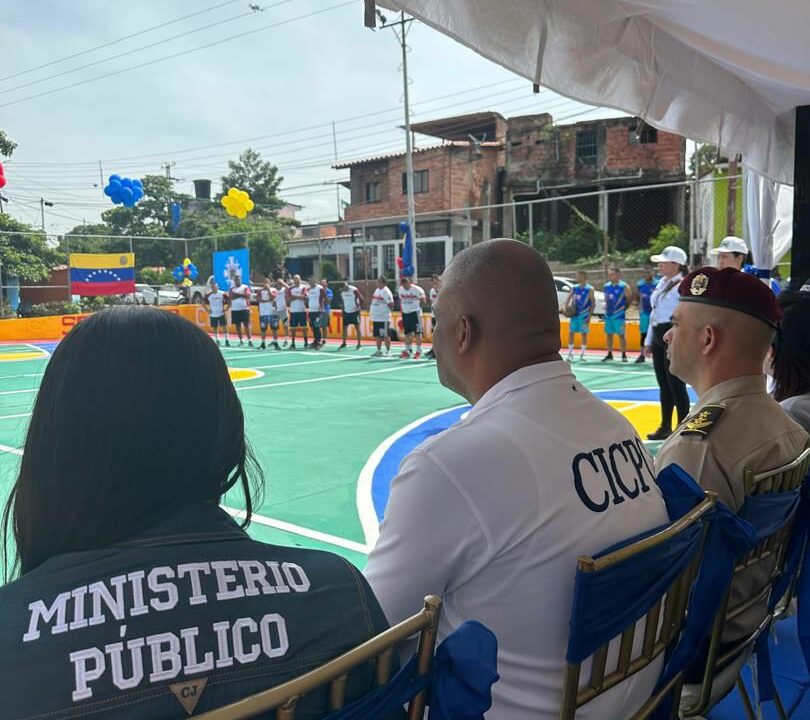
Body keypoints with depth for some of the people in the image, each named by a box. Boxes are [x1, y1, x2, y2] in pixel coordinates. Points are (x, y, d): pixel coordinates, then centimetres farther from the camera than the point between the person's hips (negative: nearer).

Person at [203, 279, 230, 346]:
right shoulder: (208, 295, 1)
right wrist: (208, 310, 4)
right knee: (215, 328, 7)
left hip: (221, 314, -3)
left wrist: (225, 309, -6)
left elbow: (229, 302, 0)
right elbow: (203, 303, 12)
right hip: (213, 315, 3)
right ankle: (217, 341, 17)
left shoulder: (223, 294, -6)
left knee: (224, 327, -7)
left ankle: (227, 341, -3)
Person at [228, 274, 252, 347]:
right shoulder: (232, 289, 11)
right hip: (235, 310, 3)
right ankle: (241, 340, 13)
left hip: (244, 309, -3)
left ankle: (249, 340, -10)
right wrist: (241, 295, -12)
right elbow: (231, 297, -6)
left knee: (246, 325, -7)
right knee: (237, 326, 5)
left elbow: (247, 295, -12)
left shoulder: (245, 287, 3)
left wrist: (237, 294, -10)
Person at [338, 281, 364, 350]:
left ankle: (359, 344, 4)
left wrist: (359, 308, -15)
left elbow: (361, 299, -12)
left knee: (357, 328, -1)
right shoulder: (341, 291, -2)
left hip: (355, 311, -5)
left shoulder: (354, 290, -17)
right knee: (344, 327, 5)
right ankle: (344, 343, 16)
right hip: (346, 311, 5)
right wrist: (343, 309, 9)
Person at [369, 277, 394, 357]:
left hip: (384, 318, -8)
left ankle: (388, 351, 5)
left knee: (385, 335, -3)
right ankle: (378, 350, 20)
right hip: (375, 317, 8)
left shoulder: (386, 292, -12)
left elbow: (391, 304, -15)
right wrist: (370, 310, 15)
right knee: (377, 335, 12)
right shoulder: (376, 290, 15)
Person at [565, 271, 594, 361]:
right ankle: (570, 353, 8)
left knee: (584, 334, 2)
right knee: (571, 333, 1)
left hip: (584, 315, -4)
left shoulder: (589, 289, -7)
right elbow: (569, 299, 13)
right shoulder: (574, 288, 7)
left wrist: (589, 316, -13)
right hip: (574, 314, 4)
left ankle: (582, 354, 10)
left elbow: (593, 303, -7)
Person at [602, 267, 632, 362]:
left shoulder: (623, 286, -9)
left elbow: (629, 298, -6)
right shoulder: (607, 286, 10)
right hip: (608, 314, 6)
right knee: (609, 334, 10)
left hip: (619, 315, -6)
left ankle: (624, 355, 3)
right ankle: (609, 354, 19)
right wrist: (606, 307, 12)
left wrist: (624, 307, -1)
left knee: (621, 335, -3)